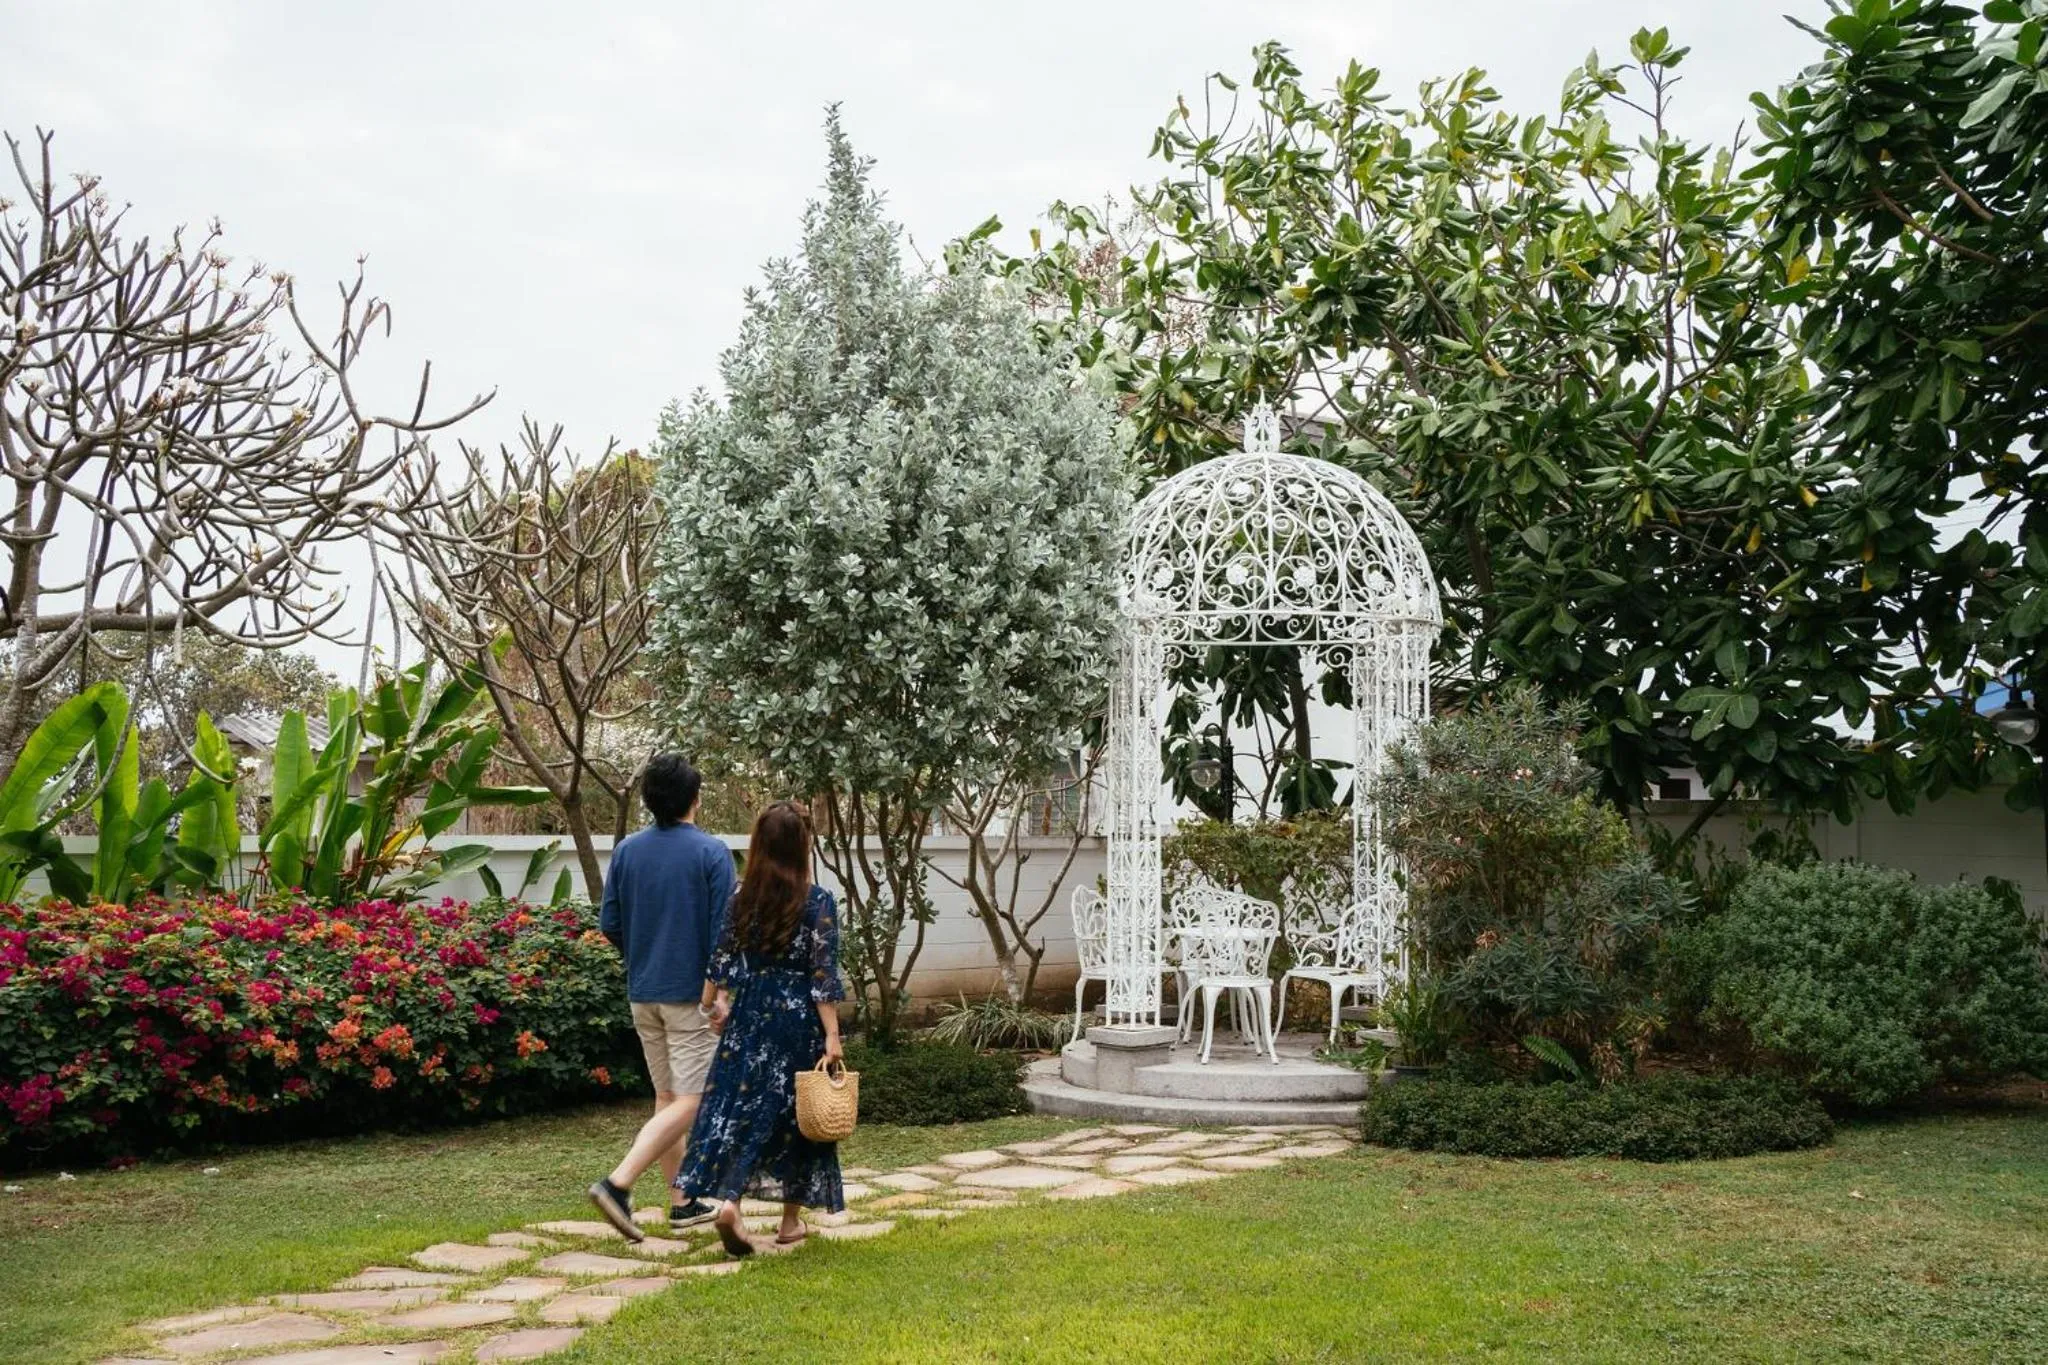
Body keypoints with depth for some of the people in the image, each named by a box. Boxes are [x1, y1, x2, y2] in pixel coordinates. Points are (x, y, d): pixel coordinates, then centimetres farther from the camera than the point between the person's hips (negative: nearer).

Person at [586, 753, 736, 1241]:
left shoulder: (626, 850, 3)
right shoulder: (711, 853, -11)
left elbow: (610, 924, 5)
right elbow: (724, 932, -14)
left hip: (642, 993, 6)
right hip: (692, 994, -6)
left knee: (666, 1098, 14)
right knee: (689, 1103, -4)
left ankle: (683, 1202, 20)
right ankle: (618, 1183, -17)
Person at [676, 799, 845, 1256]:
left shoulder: (743, 896, 0)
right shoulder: (817, 901, -10)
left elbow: (722, 958, 5)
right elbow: (823, 975, -12)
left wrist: (716, 1003, 20)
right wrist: (832, 1035, -11)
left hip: (750, 1013, 3)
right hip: (798, 1015, -2)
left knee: (741, 1106, 7)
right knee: (795, 1111, 9)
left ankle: (728, 1200, -14)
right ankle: (791, 1219, 18)